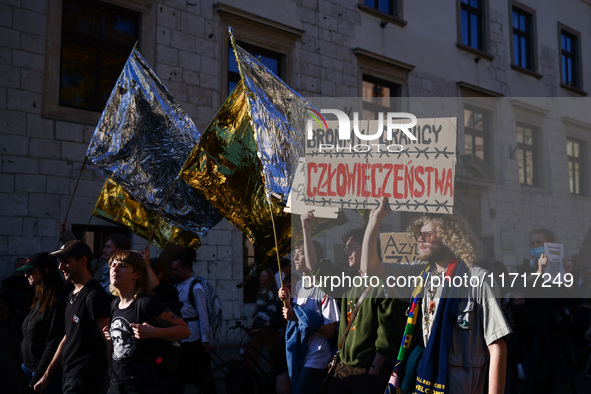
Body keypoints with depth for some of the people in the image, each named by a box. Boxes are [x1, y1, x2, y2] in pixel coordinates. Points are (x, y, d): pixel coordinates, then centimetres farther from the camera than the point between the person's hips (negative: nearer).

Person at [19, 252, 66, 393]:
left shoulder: (57, 303, -19)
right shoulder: (40, 298, 9)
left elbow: (53, 345, -19)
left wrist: (36, 380, -16)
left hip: (45, 372, -8)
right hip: (28, 366, 8)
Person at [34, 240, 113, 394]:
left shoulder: (95, 295, -14)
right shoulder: (72, 296, 16)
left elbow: (110, 342, -17)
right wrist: (47, 376, 20)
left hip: (84, 382, -9)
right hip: (69, 378, 9)